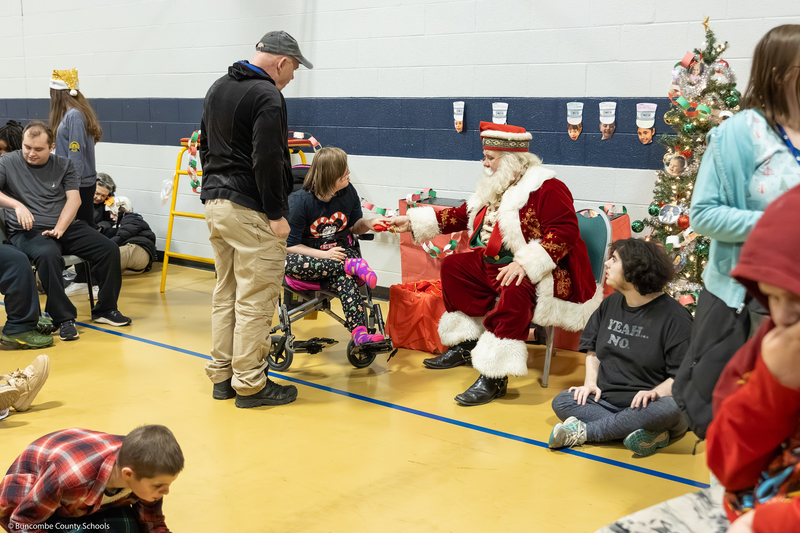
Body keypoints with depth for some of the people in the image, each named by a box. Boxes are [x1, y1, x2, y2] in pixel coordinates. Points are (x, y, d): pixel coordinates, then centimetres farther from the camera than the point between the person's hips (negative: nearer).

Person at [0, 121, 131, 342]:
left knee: (109, 250, -15)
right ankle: (64, 318, -29)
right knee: (48, 255, -38)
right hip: (28, 231, -4)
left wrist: (60, 228, -14)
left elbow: (74, 199, 1)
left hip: (67, 226, 4)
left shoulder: (63, 165, 11)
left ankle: (105, 309, 0)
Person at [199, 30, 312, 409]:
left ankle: (222, 375, 21)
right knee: (255, 299, -3)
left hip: (215, 203, 9)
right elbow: (267, 160, -21)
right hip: (251, 211, -9)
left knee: (226, 292, 15)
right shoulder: (267, 96, -13)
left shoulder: (218, 88, 16)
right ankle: (250, 384, 3)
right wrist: (276, 214, -16)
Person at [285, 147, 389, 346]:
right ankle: (353, 266, -36)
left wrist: (368, 224, -10)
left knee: (344, 278, -36)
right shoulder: (299, 201, -13)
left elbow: (353, 227, 14)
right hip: (311, 255, -2)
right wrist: (324, 255, -24)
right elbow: (290, 246, -12)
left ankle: (359, 333, -48)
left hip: (341, 250, 2)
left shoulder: (348, 192, 0)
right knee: (287, 263, -38)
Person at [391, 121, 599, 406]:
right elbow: (463, 215, 17)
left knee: (514, 291, -38)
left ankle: (494, 377, -34)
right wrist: (413, 222, 14)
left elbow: (564, 231, -24)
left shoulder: (546, 188, -15)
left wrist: (525, 263, -32)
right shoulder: (495, 188, 12)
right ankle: (466, 346, 12)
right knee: (453, 266, 7)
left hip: (540, 274, -10)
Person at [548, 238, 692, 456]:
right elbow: (593, 349, 20)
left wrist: (656, 392, -29)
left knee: (671, 408, -38)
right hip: (605, 401, 5)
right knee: (561, 402, -18)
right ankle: (649, 435, -29)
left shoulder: (674, 315, -9)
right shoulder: (611, 304, 12)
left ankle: (583, 431, -28)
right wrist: (590, 383, 3)